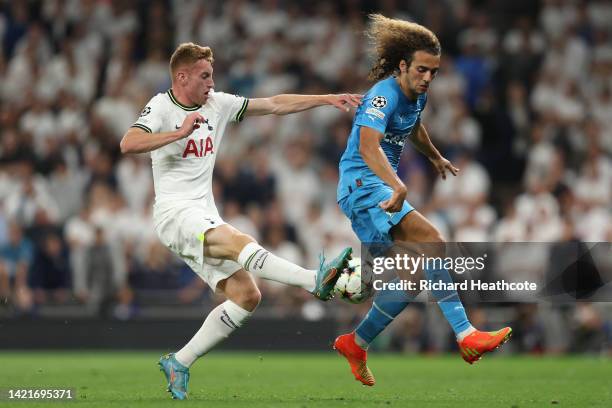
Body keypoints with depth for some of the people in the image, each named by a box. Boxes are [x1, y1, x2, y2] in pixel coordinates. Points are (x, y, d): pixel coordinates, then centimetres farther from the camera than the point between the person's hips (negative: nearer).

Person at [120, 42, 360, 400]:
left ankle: (179, 363, 4)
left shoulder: (218, 104, 12)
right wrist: (180, 132, -26)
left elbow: (274, 105, 12)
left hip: (206, 217, 8)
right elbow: (129, 144, -24)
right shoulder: (162, 107, -6)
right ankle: (316, 281, -47)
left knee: (247, 296, -3)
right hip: (175, 213, -8)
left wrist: (329, 99, 7)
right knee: (240, 242, -32)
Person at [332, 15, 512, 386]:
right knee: (432, 241, -26)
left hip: (383, 187, 10)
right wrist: (398, 186, -50)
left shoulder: (417, 96, 11)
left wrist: (437, 158, 50)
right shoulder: (384, 95, -18)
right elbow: (368, 144, -36)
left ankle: (356, 344, 15)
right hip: (363, 185, -10)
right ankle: (466, 335, -32)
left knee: (413, 278, 4)